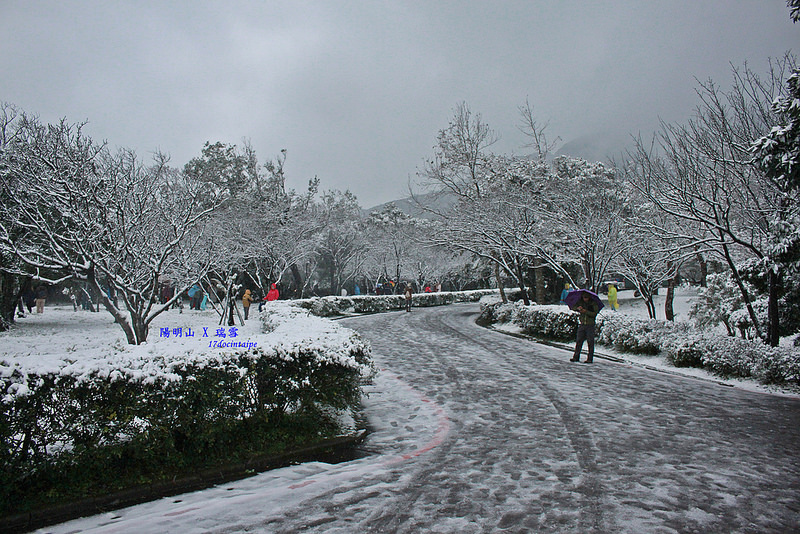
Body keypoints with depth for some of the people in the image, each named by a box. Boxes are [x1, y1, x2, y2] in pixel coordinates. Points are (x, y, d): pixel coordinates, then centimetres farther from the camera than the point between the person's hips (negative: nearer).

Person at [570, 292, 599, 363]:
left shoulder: (594, 303, -2)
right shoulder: (580, 302, 8)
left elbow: (594, 314, -10)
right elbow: (573, 307, 5)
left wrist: (586, 311, -21)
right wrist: (577, 308, -15)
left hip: (590, 325, -3)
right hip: (582, 325, 3)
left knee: (590, 342, -2)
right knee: (578, 341, 1)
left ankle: (590, 358, 4)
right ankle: (576, 357, 7)